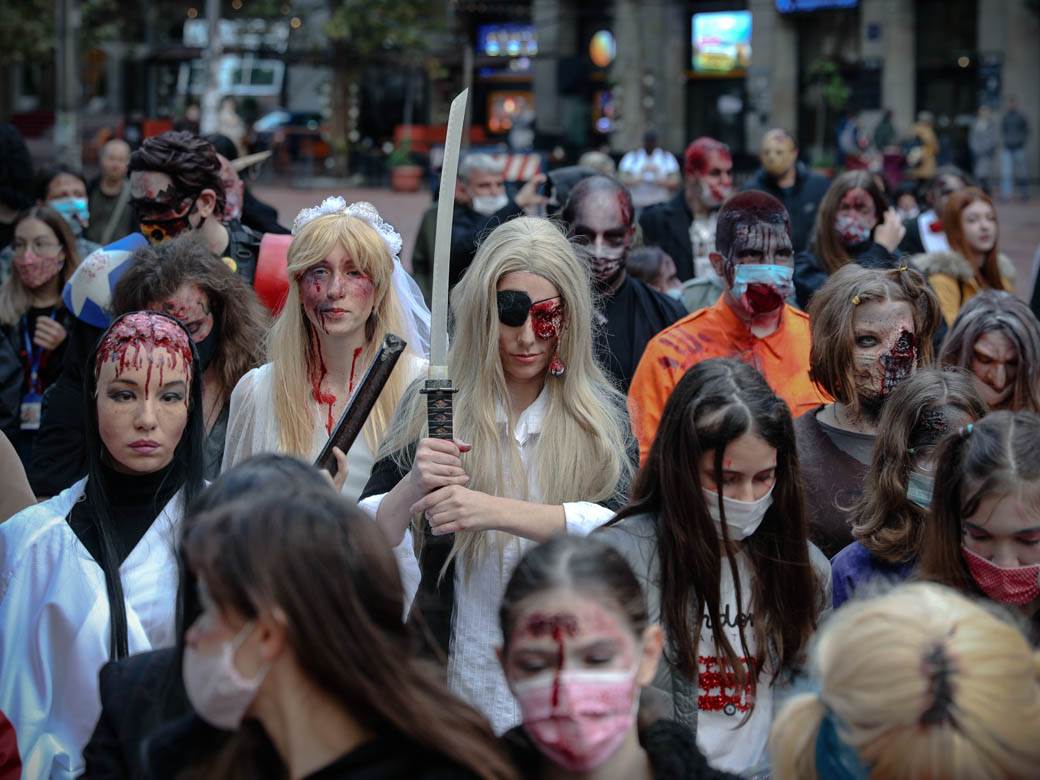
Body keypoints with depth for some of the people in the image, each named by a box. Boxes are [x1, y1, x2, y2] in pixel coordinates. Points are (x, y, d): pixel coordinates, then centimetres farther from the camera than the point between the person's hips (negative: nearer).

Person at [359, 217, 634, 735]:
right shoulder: (434, 409, -4)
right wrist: (412, 488, -28)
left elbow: (619, 527, -20)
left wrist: (495, 511, -32)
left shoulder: (604, 416, -4)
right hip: (456, 683, 0)